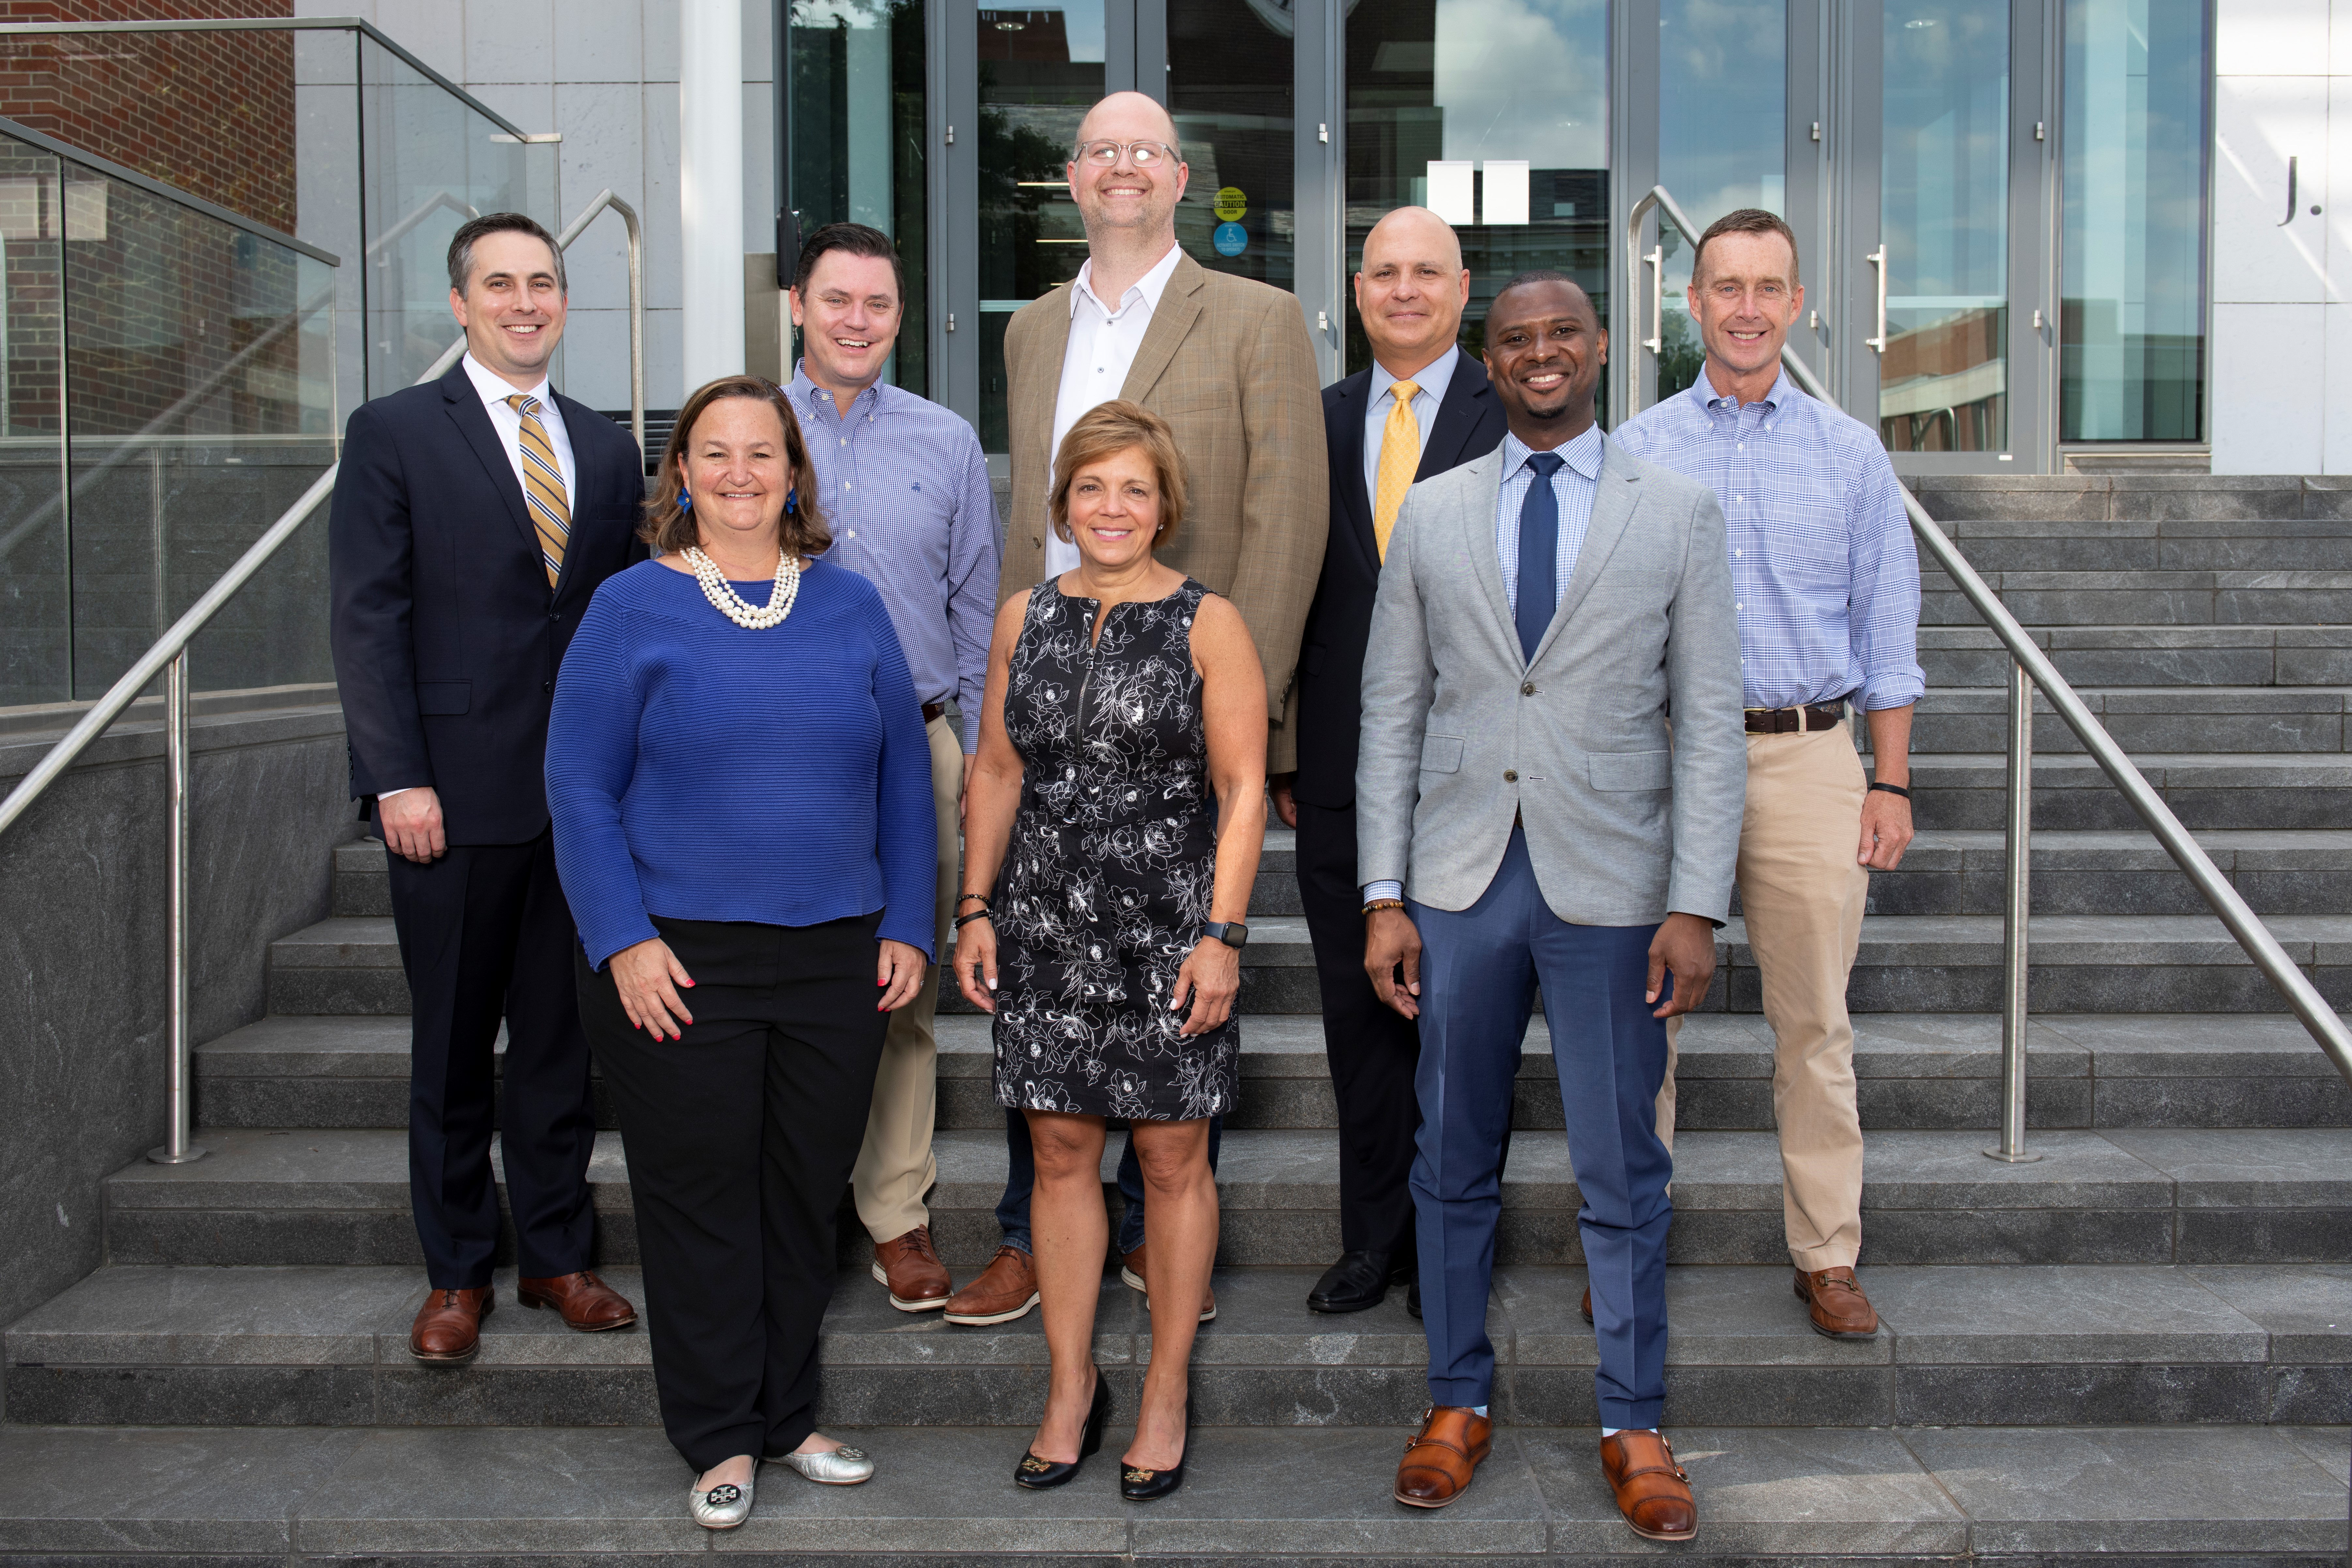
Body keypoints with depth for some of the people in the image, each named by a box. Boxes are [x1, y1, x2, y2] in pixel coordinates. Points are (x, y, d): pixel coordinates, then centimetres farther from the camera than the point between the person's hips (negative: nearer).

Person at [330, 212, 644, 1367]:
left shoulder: (608, 448, 13)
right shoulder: (395, 434, 1)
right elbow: (370, 619, -5)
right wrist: (398, 779, -12)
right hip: (455, 794, -3)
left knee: (562, 1037, 10)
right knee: (452, 1045, 8)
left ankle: (556, 1256, 23)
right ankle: (456, 1274, 21)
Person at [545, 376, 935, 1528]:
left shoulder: (851, 605, 8)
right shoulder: (632, 609, 0)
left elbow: (904, 777, 10)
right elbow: (580, 786, -2)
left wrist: (906, 927, 4)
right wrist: (624, 941, -10)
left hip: (835, 959, 3)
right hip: (679, 962, -3)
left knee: (806, 1197, 11)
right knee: (700, 1197, 5)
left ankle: (787, 1417, 27)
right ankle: (720, 1439, 20)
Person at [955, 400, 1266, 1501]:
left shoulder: (1206, 623, -3)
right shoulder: (1025, 617, 8)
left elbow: (1242, 789, -6)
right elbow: (997, 770, 12)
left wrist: (1221, 933, -12)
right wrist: (977, 907, 6)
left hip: (1167, 925, -3)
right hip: (1045, 922, 3)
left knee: (1172, 1161, 5)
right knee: (1060, 1152, 9)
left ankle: (1167, 1393, 21)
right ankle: (1071, 1389, 23)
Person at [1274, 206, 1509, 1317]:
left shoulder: (1516, 421, 0)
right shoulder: (1315, 424, 11)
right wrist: (1278, 754, 8)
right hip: (1342, 776, 3)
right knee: (1360, 1012, 10)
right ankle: (1375, 1236, 24)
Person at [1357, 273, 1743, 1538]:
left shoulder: (1678, 515, 2)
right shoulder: (1431, 515, 7)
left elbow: (1711, 722, -1)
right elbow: (1391, 712, 6)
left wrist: (1697, 907, -8)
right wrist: (1383, 896, 0)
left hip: (1610, 887, -1)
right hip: (1459, 880, 2)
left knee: (1621, 1175, 7)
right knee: (1453, 1161, 11)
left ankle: (1633, 1429, 23)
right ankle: (1459, 1401, 28)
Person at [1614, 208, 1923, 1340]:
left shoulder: (1851, 454, 9)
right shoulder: (1631, 453, 7)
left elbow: (1886, 628, 10)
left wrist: (1892, 782, 4)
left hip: (1809, 756, 1)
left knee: (1814, 1022, 4)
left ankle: (1827, 1257, 15)